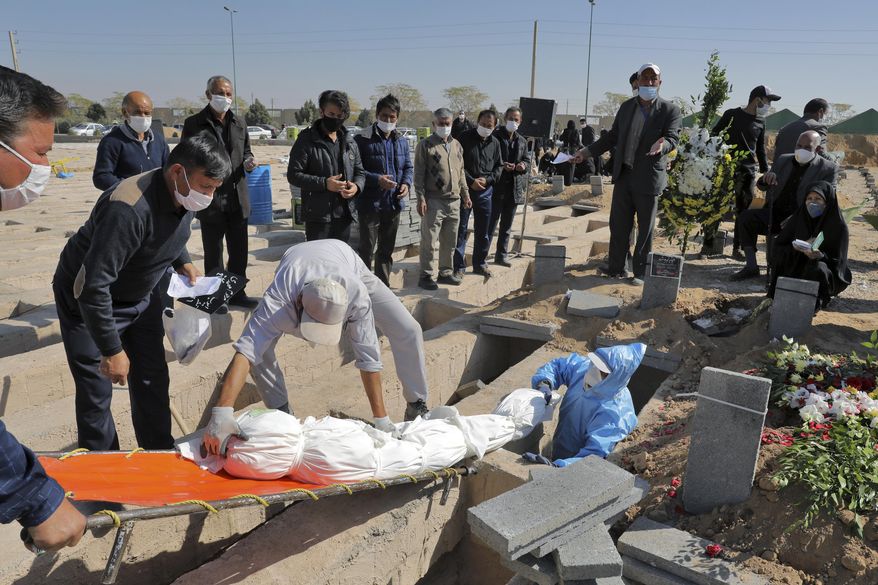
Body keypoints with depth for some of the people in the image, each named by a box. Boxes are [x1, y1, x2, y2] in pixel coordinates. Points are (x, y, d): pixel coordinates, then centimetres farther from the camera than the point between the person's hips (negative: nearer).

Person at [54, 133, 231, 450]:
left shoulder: (185, 198, -12)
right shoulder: (129, 209, -37)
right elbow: (91, 287, -34)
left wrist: (182, 261, -2)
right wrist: (111, 350, -28)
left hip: (141, 294, 7)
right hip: (88, 301, -7)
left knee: (153, 382, 11)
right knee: (96, 392, -1)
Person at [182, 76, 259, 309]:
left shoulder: (239, 123, 11)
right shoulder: (194, 124, -4)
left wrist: (249, 161, -2)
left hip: (238, 197, 5)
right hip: (210, 199, -4)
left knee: (239, 250, 11)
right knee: (213, 253, 6)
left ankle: (237, 293, 25)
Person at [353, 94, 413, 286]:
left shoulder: (402, 141, 10)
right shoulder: (362, 140, -9)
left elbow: (408, 167, 16)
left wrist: (406, 183, -4)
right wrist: (376, 179, -24)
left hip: (394, 204, 6)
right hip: (369, 204, -6)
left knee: (387, 250, 16)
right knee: (367, 250, -1)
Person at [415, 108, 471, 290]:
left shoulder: (457, 145, 15)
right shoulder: (425, 145, -4)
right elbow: (419, 174, -7)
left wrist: (465, 193, 15)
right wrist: (421, 198, -14)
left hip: (454, 201, 6)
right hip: (433, 201, -6)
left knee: (450, 241, 12)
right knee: (429, 241, -3)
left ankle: (446, 272, 24)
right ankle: (426, 276, 5)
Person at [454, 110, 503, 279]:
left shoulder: (495, 143, 7)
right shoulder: (465, 138, -6)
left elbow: (499, 166, 12)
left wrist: (487, 179, -6)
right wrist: (471, 181, -16)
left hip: (485, 191, 4)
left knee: (483, 230, 11)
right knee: (461, 229, 0)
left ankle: (480, 263, 24)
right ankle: (459, 266, 7)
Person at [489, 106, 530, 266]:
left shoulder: (522, 141, 12)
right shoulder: (495, 136, -7)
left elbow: (527, 161, 16)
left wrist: (523, 166, -7)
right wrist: (502, 166, -22)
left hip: (515, 188, 6)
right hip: (496, 187, -6)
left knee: (507, 225, 14)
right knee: (491, 223, -2)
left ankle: (501, 255, 24)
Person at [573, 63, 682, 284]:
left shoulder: (670, 110, -3)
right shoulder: (626, 107, 10)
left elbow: (672, 138, -11)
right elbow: (612, 136, 15)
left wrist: (662, 145, -35)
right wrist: (587, 152, 8)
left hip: (649, 178, -4)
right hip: (623, 175, 4)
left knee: (645, 228, 5)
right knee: (618, 224, 10)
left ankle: (641, 272, 16)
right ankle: (616, 267, 23)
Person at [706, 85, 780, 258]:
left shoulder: (760, 122, 14)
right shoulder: (731, 115, 2)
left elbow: (761, 149, 21)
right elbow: (714, 134, 3)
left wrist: (766, 172, 17)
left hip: (748, 171, 4)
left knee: (743, 210, 4)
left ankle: (737, 248, 10)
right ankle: (707, 244, 4)